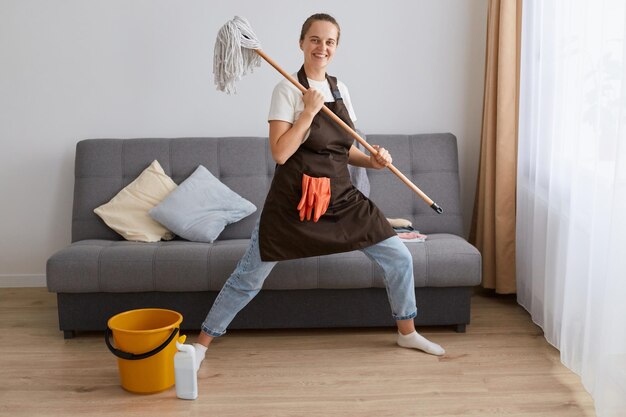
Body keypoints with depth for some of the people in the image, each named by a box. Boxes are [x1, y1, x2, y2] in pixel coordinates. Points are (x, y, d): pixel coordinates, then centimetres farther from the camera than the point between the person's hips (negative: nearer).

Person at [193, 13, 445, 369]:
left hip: (342, 198, 6)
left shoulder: (341, 90, 10)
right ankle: (201, 344, 18)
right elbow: (280, 153, -18)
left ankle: (407, 332, 27)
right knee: (248, 278, 0)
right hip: (294, 200, -5)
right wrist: (309, 110, -21)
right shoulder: (288, 90, -8)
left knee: (399, 258, 5)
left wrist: (372, 160, -2)